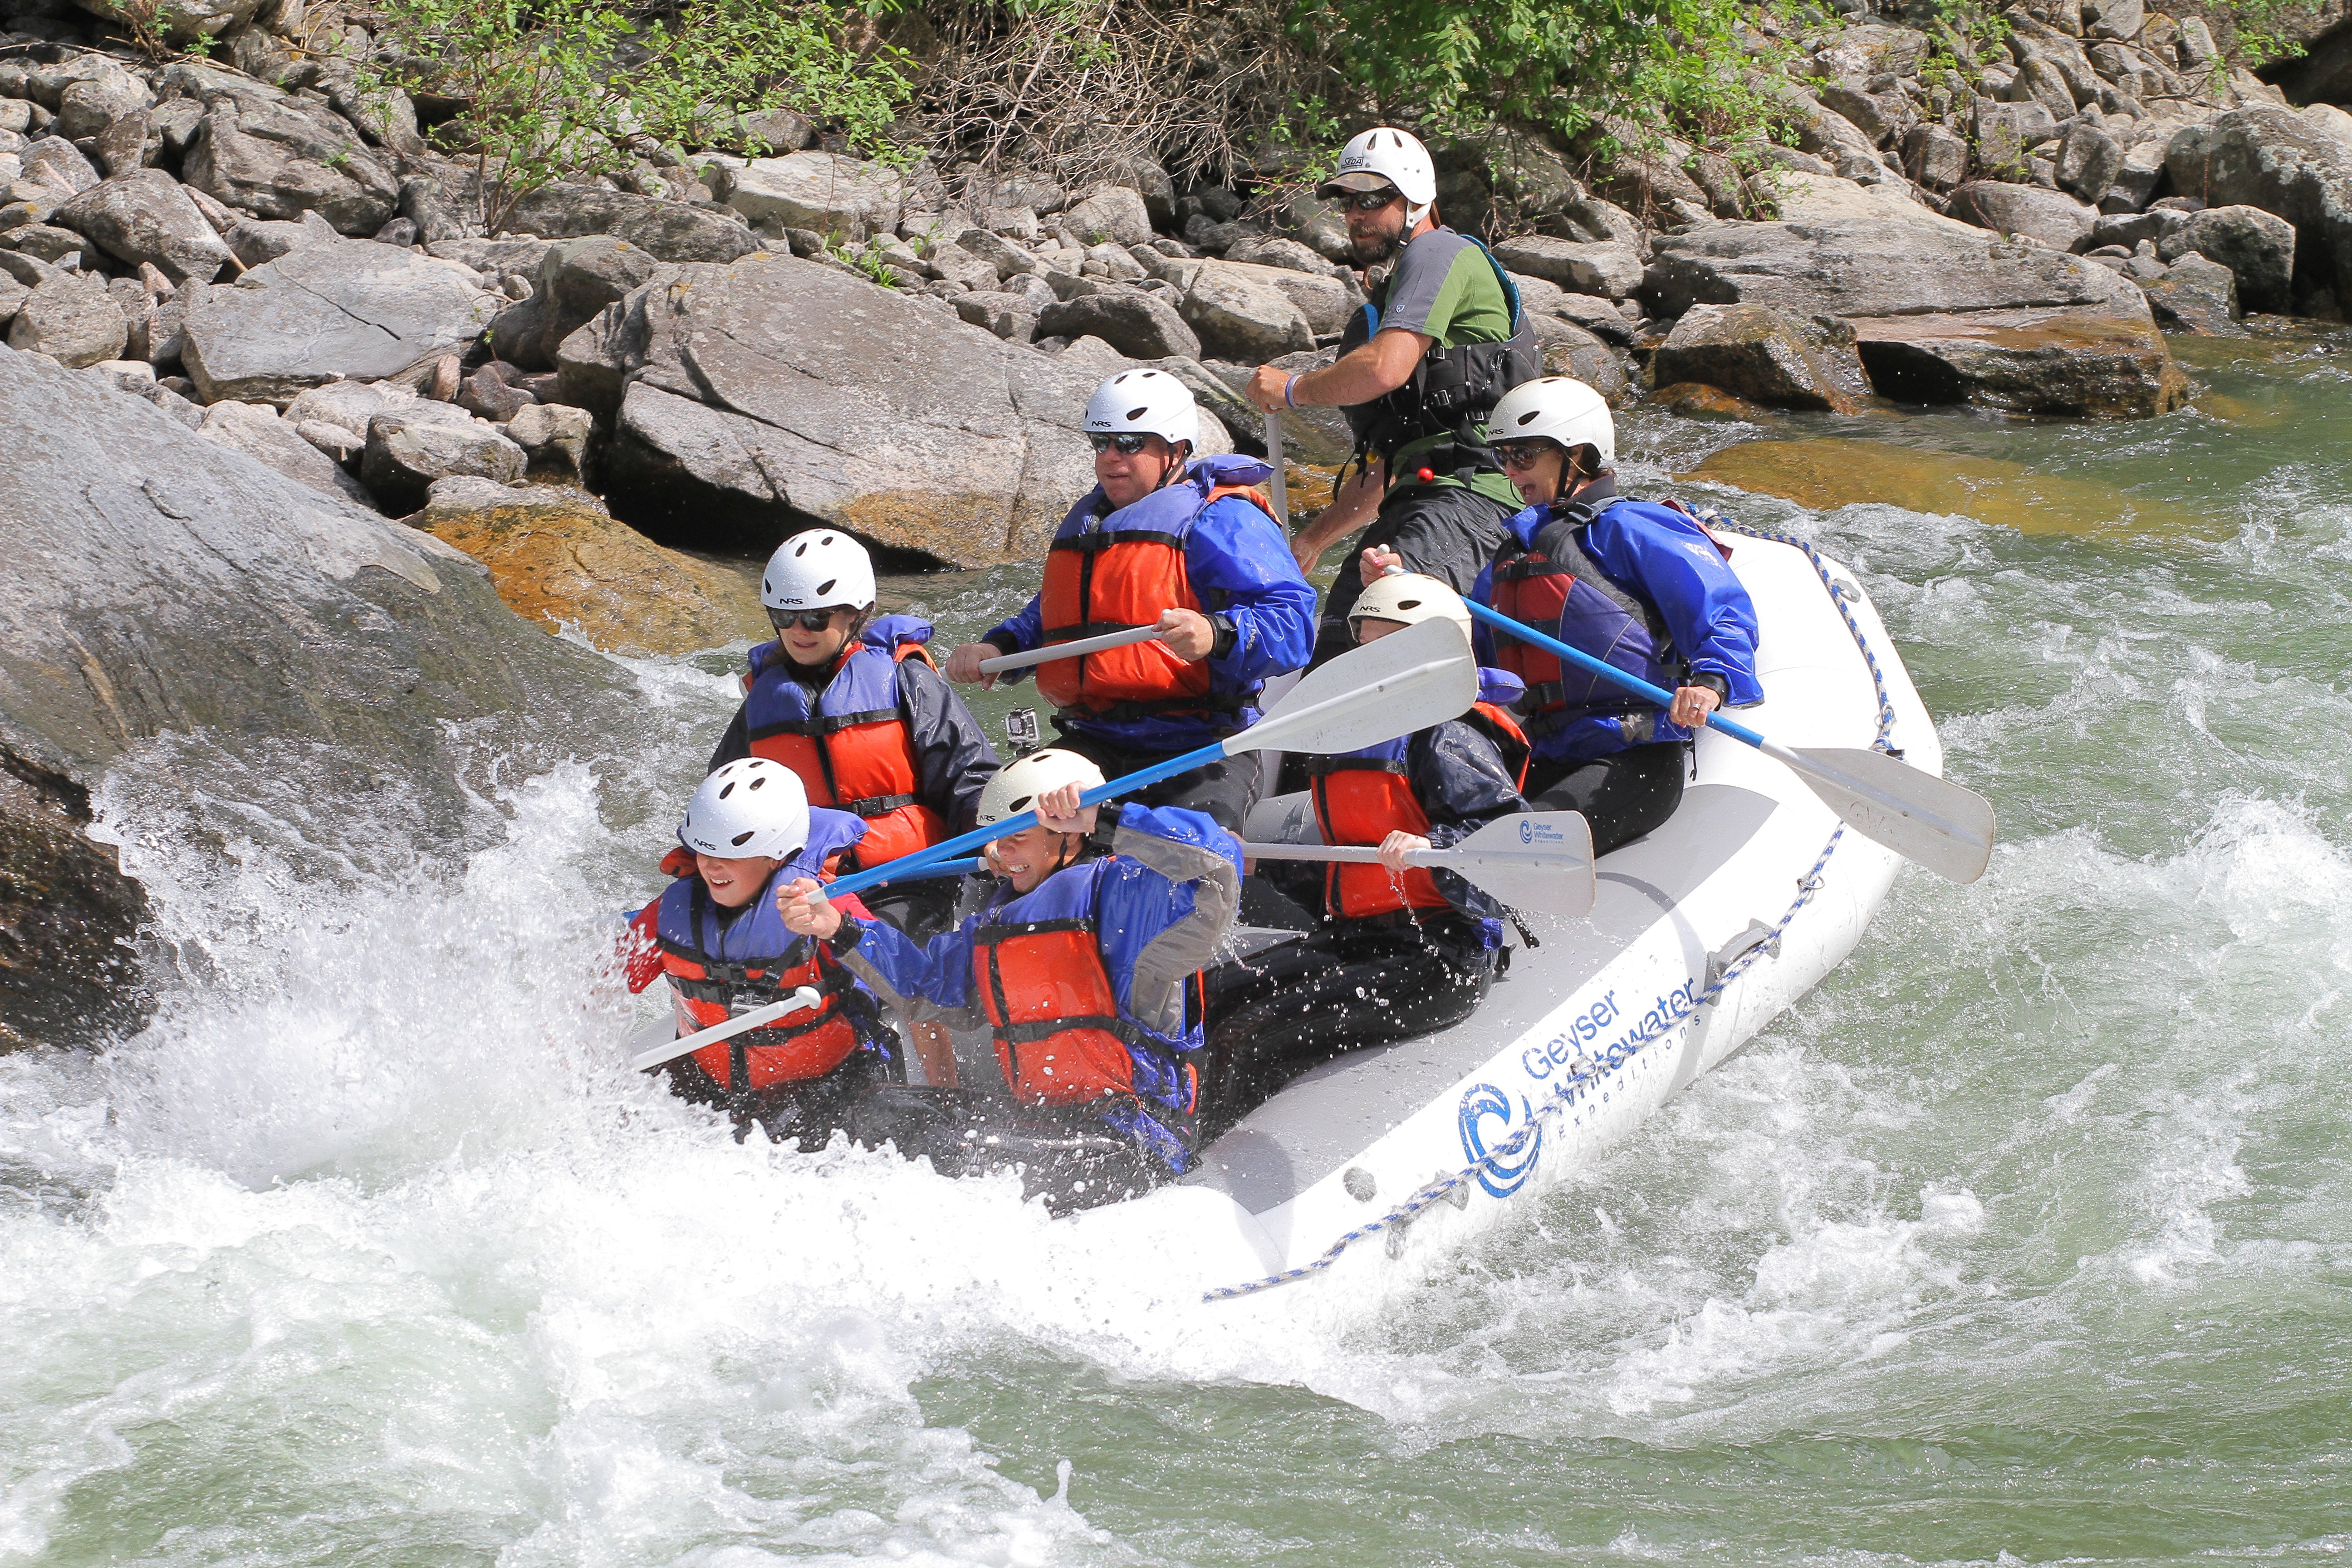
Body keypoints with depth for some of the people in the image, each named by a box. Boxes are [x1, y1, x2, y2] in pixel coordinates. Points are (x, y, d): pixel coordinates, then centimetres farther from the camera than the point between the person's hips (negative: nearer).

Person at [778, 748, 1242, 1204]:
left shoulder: (1121, 894, -9)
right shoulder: (1003, 914, 19)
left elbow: (1216, 867, -28)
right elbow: (927, 981, 28)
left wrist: (1102, 822, -30)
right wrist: (838, 930, 16)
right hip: (1041, 1118, 10)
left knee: (954, 1152, -28)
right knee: (883, 1113, 7)